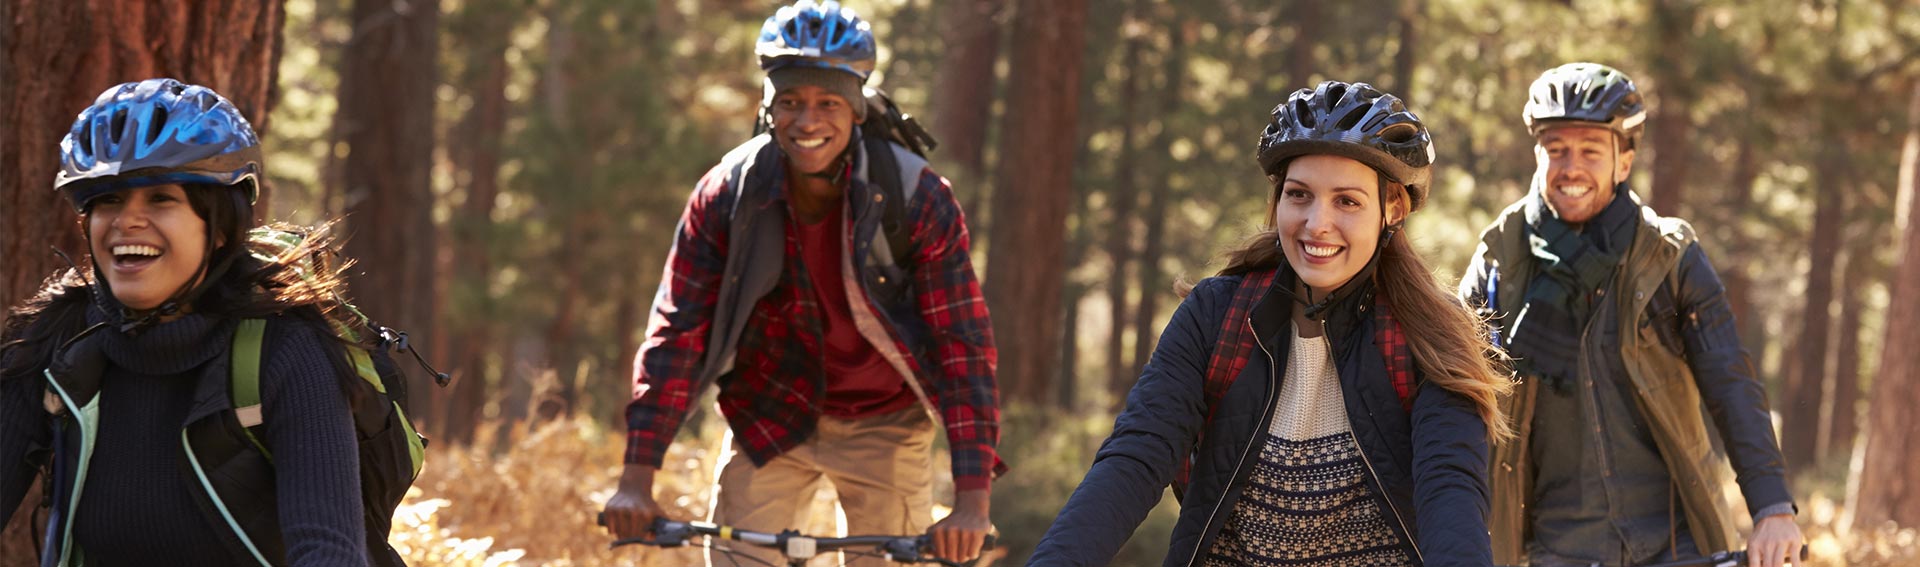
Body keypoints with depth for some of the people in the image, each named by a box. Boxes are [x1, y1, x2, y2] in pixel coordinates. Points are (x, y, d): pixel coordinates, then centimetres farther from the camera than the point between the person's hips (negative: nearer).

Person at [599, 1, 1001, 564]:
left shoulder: (918, 198, -21)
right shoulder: (727, 195, -16)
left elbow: (962, 343, -22)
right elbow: (676, 330, -14)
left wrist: (972, 498, -30)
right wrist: (636, 478, -21)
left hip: (884, 422, -1)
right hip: (773, 417, 1)